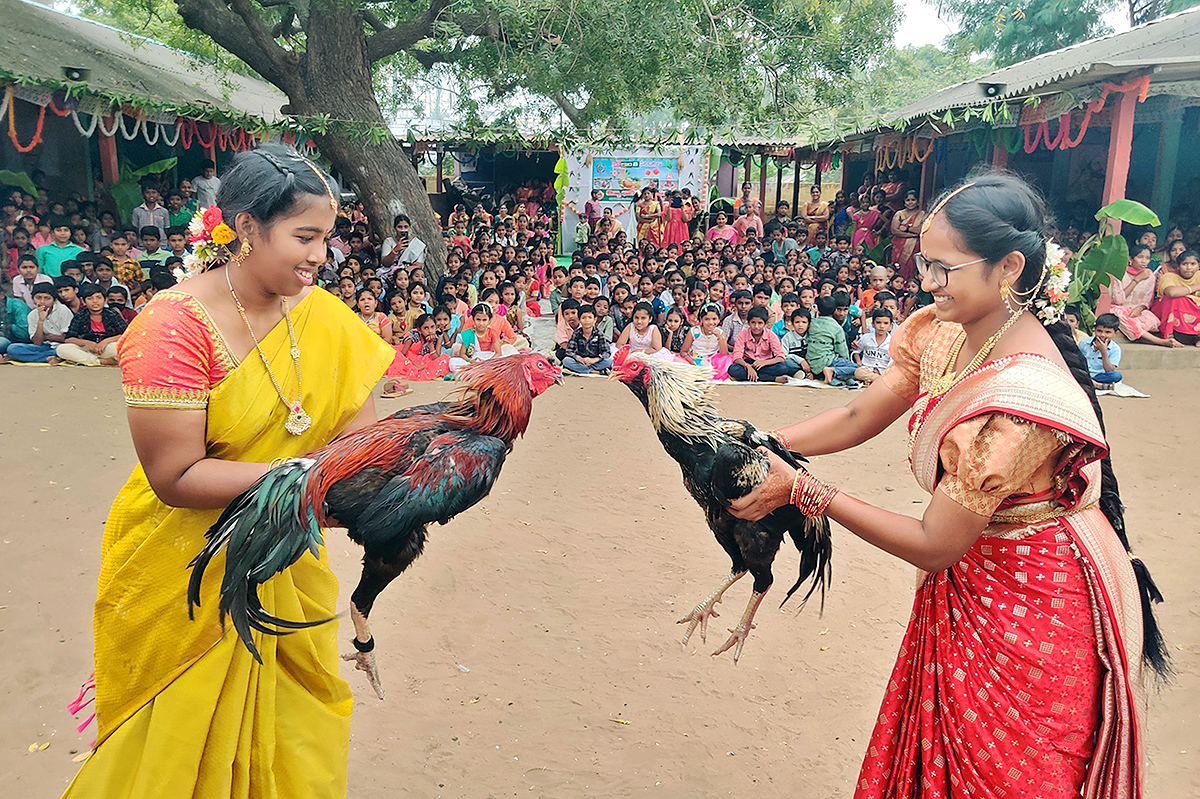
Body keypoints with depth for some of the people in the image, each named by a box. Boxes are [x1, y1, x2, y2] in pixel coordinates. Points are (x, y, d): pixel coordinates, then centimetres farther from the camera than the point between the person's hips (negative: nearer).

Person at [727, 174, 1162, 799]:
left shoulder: (1022, 394, -33)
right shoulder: (945, 329, -7)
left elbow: (934, 546, -26)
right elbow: (857, 418, -2)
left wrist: (800, 490, -25)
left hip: (1036, 606, -7)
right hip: (966, 583, 7)